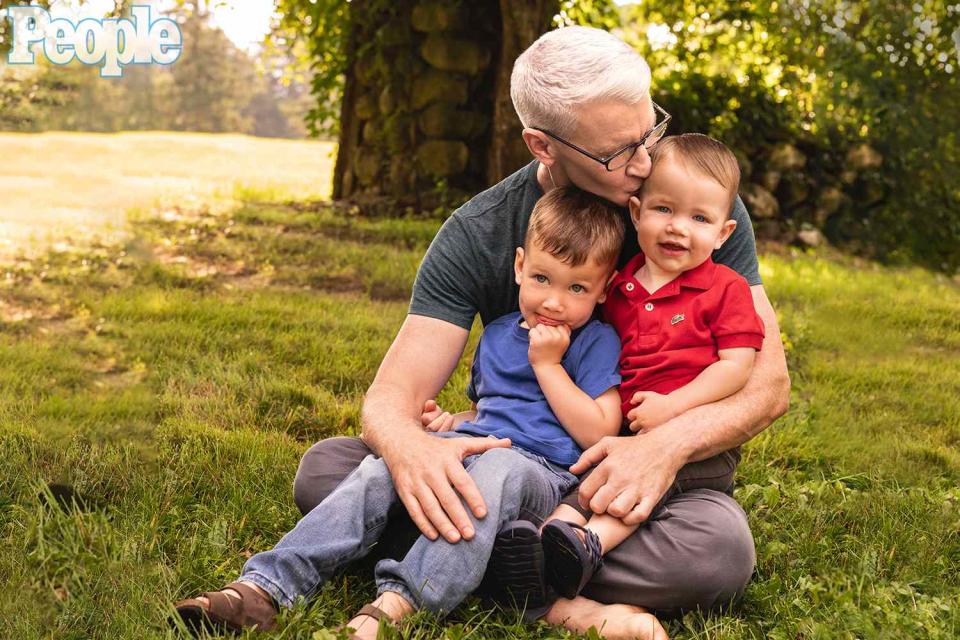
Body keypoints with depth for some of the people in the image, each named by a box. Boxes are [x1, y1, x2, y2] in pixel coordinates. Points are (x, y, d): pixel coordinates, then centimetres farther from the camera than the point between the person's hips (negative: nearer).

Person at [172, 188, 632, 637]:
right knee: (381, 468, -21)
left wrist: (547, 364, -8)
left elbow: (597, 434, -8)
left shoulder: (597, 343, 2)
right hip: (467, 450, 5)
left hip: (540, 470, -5)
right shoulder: (496, 335, 20)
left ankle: (398, 601, -51)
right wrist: (454, 423, 13)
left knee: (498, 466, -40)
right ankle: (267, 585, -31)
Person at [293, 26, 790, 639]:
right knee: (324, 467, -21)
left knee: (720, 547, -37)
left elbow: (769, 382, -8)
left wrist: (670, 442, -29)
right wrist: (407, 444, -41)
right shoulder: (476, 236, -9)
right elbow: (391, 397, -14)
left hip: (660, 475, -1)